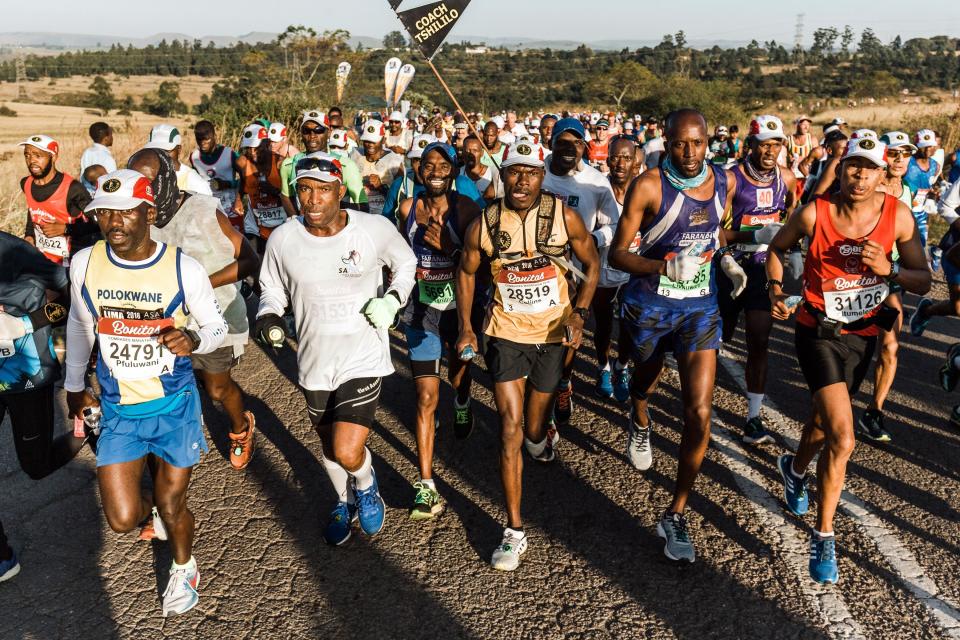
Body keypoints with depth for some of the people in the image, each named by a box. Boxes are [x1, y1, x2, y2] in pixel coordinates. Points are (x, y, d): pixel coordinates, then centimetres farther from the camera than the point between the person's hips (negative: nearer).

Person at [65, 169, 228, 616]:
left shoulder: (182, 268, -17)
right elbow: (79, 325, 9)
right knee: (123, 519, 2)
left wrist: (195, 340, -29)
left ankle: (184, 568, 43)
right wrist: (74, 385, 17)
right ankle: (150, 503, 42)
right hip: (118, 410, 2)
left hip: (174, 406, -2)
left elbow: (217, 327, -5)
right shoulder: (84, 264, -8)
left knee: (171, 505, 10)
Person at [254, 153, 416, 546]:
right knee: (329, 444, 21)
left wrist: (393, 298, -9)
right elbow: (273, 290, 9)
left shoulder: (375, 229, -12)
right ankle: (345, 502, 52)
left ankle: (366, 485, 24)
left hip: (364, 358, -3)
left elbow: (406, 263, 8)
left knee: (348, 454, -14)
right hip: (314, 361, 3)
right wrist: (268, 315, -12)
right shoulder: (283, 239, -8)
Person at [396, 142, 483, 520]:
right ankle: (426, 484, 1)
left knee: (459, 377, 23)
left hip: (461, 307, 0)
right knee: (426, 397, -4)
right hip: (422, 309, 1)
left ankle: (463, 403, 62)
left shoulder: (466, 208, -12)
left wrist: (449, 247, -27)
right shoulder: (408, 208, -3)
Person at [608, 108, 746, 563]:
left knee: (699, 413, -8)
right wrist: (665, 266, -31)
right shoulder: (650, 186, -15)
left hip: (701, 306, 2)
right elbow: (617, 254, -15)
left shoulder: (725, 181, 0)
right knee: (646, 379, 24)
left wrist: (726, 260, 0)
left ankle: (676, 515, 8)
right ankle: (640, 423, 64)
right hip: (650, 303, -2)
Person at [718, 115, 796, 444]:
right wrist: (754, 235, -29)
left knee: (759, 344, 0)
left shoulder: (786, 179, 0)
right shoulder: (732, 179, -15)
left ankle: (753, 419, 8)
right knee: (721, 335, 11)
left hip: (765, 268, 3)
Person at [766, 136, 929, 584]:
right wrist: (775, 288, -13)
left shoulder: (898, 215, -10)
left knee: (825, 420, 24)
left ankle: (796, 469, 57)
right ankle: (823, 537, 1)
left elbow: (923, 282, -3)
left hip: (863, 335, 4)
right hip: (820, 333, -4)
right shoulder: (814, 214, -17)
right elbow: (777, 248, 2)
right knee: (842, 439, -16)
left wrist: (888, 270, -23)